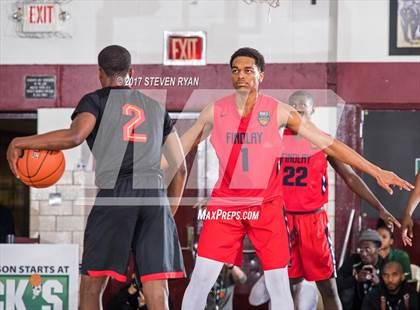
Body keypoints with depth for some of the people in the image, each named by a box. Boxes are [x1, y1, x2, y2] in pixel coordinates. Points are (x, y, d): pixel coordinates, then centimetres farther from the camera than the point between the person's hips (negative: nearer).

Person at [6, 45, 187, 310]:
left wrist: (20, 142, -3)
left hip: (115, 194, -3)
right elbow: (181, 169, 20)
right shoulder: (156, 108, 24)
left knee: (91, 287, 5)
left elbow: (75, 135, -12)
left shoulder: (96, 100, 10)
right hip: (155, 198, 4)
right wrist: (169, 214, 29)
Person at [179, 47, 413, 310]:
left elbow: (329, 143, -2)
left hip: (266, 206, -1)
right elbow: (180, 148, 15)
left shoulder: (278, 111, -4)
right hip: (225, 204, 1)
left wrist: (376, 171, -5)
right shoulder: (215, 111, 0)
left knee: (279, 285, 0)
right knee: (200, 280, -5)